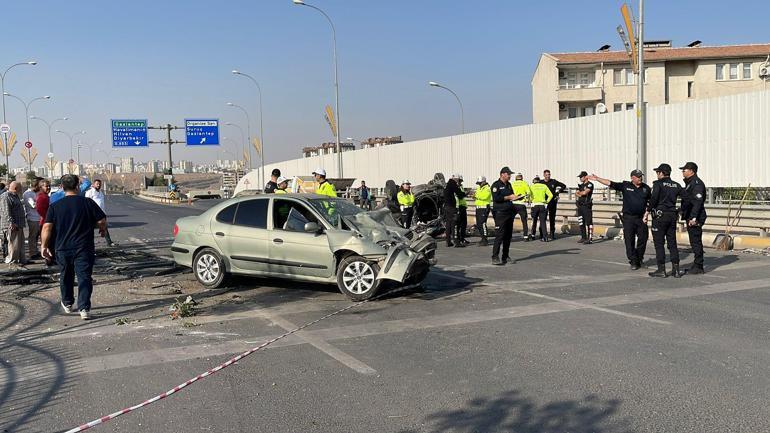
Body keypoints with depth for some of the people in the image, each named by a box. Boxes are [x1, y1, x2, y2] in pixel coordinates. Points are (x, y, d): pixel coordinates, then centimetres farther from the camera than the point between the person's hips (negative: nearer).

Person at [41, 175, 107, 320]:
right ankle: (84, 308, -12)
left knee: (66, 276, 20)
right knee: (84, 277, -2)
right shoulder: (88, 203, -6)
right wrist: (103, 230, 16)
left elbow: (47, 228, -7)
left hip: (62, 248, 2)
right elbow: (102, 221, -5)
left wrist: (44, 246, 3)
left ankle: (67, 303, 37)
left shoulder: (55, 206, -2)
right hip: (84, 248, -2)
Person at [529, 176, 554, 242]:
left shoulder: (532, 186, 4)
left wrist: (530, 200, 8)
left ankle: (533, 235, 20)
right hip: (542, 205, 1)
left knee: (534, 221, 15)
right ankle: (545, 236, -8)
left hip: (535, 205, -1)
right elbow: (550, 195, 3)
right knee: (542, 221, 2)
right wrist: (547, 202, 14)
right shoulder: (544, 186, 8)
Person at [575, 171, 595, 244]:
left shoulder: (590, 184, -8)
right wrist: (579, 195, -11)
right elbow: (576, 193, 11)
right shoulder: (581, 185, 18)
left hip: (587, 206, -8)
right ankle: (583, 237, 17)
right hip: (580, 205, 8)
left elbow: (585, 192, -20)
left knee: (588, 222, -9)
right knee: (581, 222, 10)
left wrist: (580, 192, -1)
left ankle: (590, 238, -11)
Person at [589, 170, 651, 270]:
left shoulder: (646, 188, 7)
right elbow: (610, 183, -4)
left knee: (642, 239, 3)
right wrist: (597, 179, -10)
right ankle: (633, 262, 4)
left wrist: (646, 214, 1)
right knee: (629, 240, -3)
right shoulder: (625, 186, 1)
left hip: (641, 218, 2)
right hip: (628, 218, -2)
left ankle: (639, 259, 23)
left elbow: (649, 202, 12)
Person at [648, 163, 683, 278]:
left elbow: (654, 198, -19)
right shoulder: (676, 185, 10)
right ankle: (676, 269, 9)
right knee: (672, 243, 10)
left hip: (660, 216, -6)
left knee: (659, 243, 0)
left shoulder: (658, 184, -7)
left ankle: (661, 269, 0)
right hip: (672, 216, 6)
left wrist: (649, 210, -7)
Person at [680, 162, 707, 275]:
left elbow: (698, 202, -22)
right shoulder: (689, 183, 19)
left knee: (696, 242, -7)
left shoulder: (697, 183, -14)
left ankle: (698, 267, -4)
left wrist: (694, 217, -27)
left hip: (695, 219, -10)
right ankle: (697, 265, 19)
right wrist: (687, 217, 20)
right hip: (691, 217, 10)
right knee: (694, 242, 13)